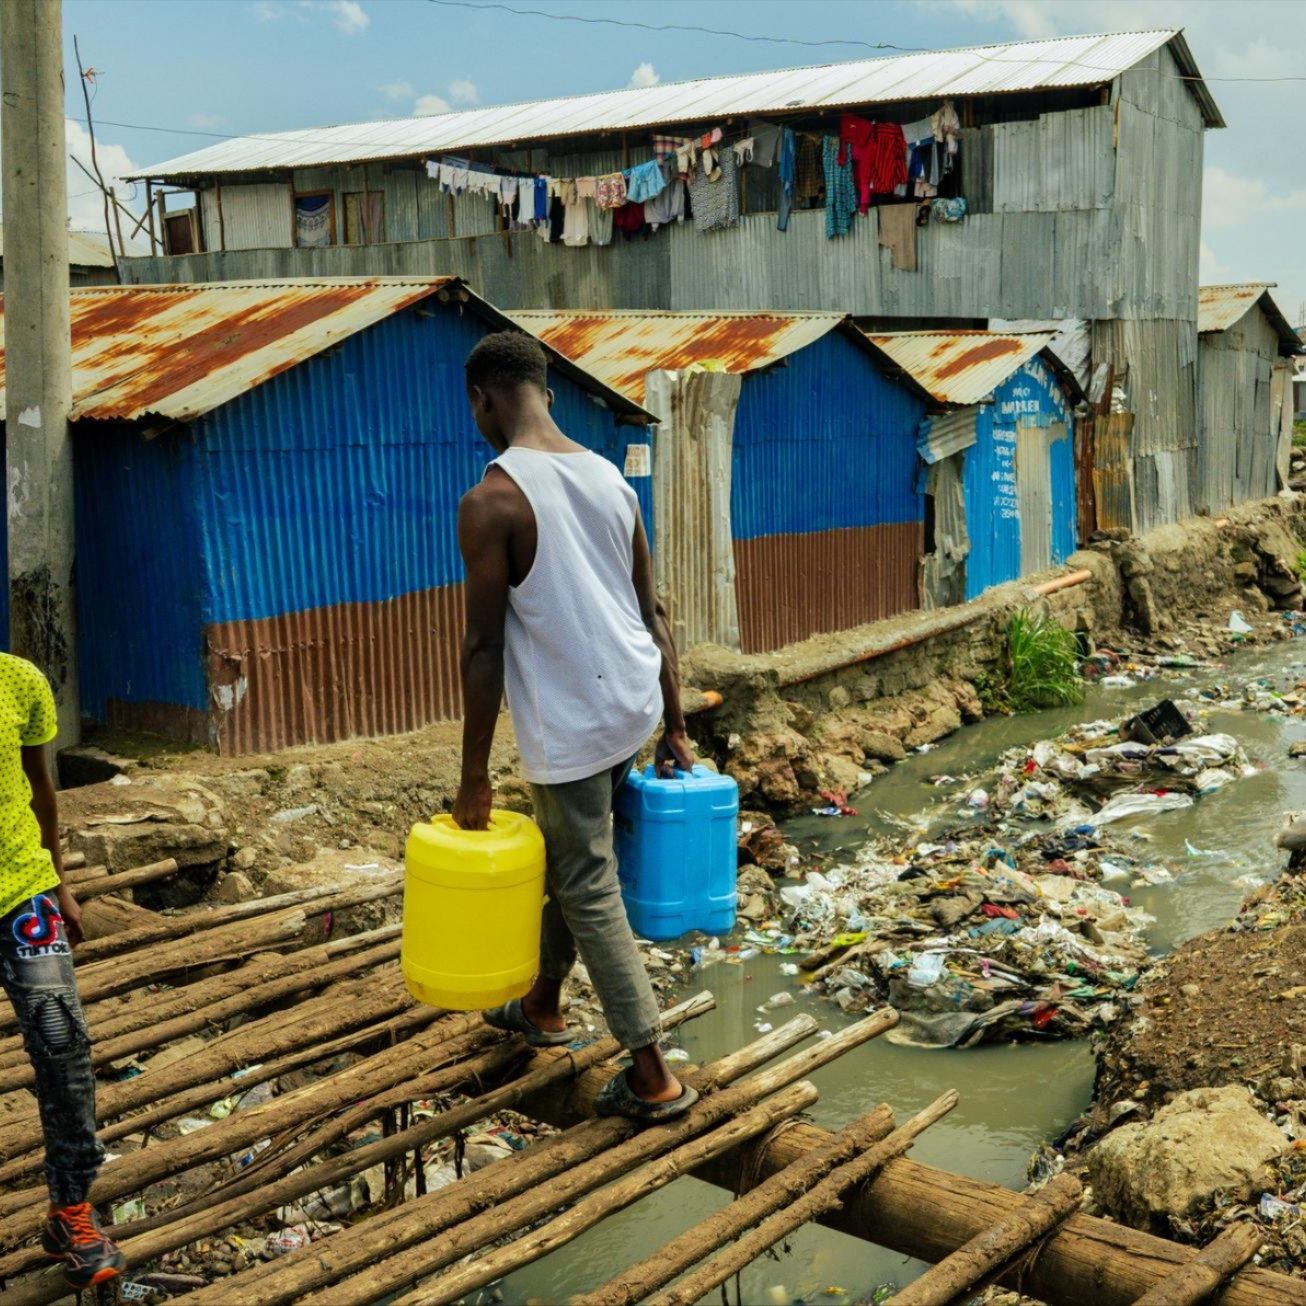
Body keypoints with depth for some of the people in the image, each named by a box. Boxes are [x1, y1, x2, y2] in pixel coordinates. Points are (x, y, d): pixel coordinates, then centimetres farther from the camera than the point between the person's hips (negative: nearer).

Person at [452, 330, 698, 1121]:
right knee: (570, 858, 25)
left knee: (590, 894, 5)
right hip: (634, 702, 8)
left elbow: (485, 647, -15)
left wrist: (474, 776, -8)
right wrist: (675, 727, 16)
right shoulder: (609, 478, 6)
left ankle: (655, 1081, 11)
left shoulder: (491, 502, -15)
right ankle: (543, 1006, 43)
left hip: (572, 723, -7)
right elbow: (653, 612, 9)